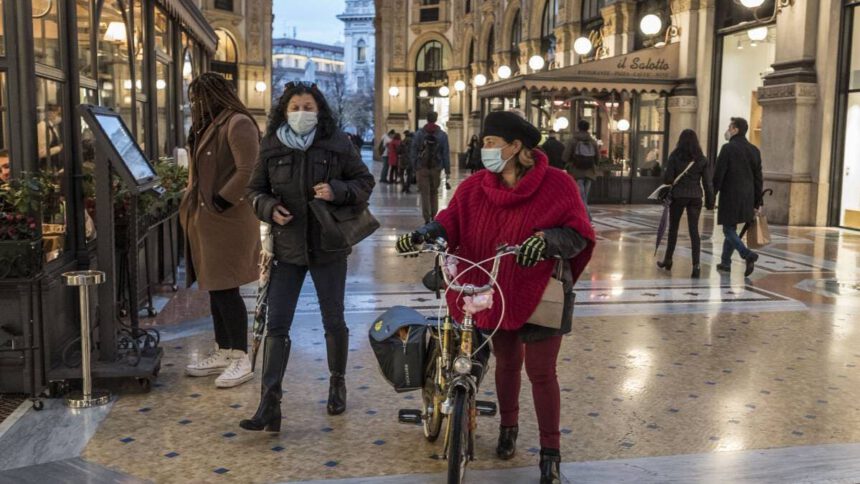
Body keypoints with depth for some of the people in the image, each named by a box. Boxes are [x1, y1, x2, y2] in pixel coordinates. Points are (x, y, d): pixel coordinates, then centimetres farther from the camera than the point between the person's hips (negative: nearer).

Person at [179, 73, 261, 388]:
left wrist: (220, 202, -18)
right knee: (215, 289, 13)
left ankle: (241, 360, 3)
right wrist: (193, 203, 12)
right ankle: (223, 353, 23)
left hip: (228, 221, -10)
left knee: (225, 289, -7)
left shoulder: (238, 124, -12)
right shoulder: (208, 126, 20)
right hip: (206, 221, 10)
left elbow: (248, 171, -21)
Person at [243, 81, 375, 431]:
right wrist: (270, 208, -12)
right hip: (287, 248, 1)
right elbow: (255, 190, 9)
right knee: (276, 325, -3)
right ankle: (269, 406, 0)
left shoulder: (338, 144, -4)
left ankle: (337, 383, 35)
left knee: (333, 321, 12)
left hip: (328, 247, -1)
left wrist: (338, 191, -19)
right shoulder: (271, 147, 1)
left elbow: (365, 182, 0)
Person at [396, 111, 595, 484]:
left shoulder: (556, 185, -12)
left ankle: (550, 453, 18)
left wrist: (548, 239, -35)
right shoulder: (476, 186, 0)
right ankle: (508, 428, 43)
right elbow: (454, 217, -7)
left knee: (540, 372, 3)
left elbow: (578, 232, -15)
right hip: (495, 293, 4)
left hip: (540, 292, -4)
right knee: (506, 363, 19)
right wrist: (426, 234, -28)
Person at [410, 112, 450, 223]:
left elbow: (413, 152, 0)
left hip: (422, 168, -1)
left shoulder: (419, 134, 0)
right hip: (436, 168, 1)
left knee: (425, 193, 1)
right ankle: (433, 215, 13)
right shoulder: (442, 135, 0)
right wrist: (447, 170, 1)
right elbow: (446, 154, -1)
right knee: (434, 192, 16)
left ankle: (427, 218, -4)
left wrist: (414, 167, 5)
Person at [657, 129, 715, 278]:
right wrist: (710, 200, 6)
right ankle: (696, 265, -9)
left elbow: (668, 178, -8)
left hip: (678, 195, -1)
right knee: (694, 230, 1)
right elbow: (707, 181, 0)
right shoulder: (702, 159, 1)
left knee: (673, 228, 14)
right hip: (695, 196, 1)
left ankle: (668, 260, 26)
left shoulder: (675, 156, -6)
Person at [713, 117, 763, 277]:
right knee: (731, 228, 17)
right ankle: (725, 262, 23)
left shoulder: (728, 148, -11)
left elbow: (718, 174, -13)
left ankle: (748, 255, -21)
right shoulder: (754, 150, 9)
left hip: (730, 196, -7)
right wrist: (757, 202, 15)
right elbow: (758, 178, 10)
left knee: (729, 230, -1)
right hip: (746, 198, 7)